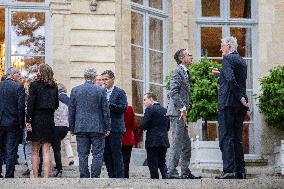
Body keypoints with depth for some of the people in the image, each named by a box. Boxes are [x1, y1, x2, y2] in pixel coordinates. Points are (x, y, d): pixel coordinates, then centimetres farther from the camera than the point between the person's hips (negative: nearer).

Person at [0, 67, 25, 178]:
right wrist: (21, 123, -3)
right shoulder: (18, 87, -9)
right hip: (12, 123, -4)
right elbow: (21, 106, -12)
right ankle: (9, 175, 1)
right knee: (11, 151, 1)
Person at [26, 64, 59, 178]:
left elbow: (30, 104, -11)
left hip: (37, 119, -3)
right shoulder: (54, 87, 5)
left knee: (35, 151, 5)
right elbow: (56, 105, 10)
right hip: (49, 120, 3)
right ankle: (46, 177, 2)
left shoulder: (34, 85, -7)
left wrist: (28, 120, -12)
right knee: (46, 150, 5)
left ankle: (35, 176, 5)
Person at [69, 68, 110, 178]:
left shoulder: (75, 90, 3)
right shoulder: (101, 91, -4)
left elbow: (71, 111, 6)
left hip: (80, 128, 2)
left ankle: (84, 178, 5)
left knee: (83, 155, 5)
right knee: (97, 155, 2)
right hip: (97, 128, -2)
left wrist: (72, 127, 13)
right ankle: (95, 178, -1)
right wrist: (107, 128, 5)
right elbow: (106, 111, -2)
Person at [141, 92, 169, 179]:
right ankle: (166, 176, -2)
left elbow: (144, 125, -14)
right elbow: (168, 127, 15)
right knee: (162, 163, 14)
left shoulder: (150, 109, -8)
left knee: (152, 163, 0)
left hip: (152, 141, -6)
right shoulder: (165, 110, 12)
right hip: (164, 141, 7)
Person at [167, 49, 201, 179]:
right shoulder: (177, 71, -9)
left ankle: (185, 172, 17)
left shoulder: (185, 72, 20)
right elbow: (174, 92, -19)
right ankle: (171, 172, -10)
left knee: (186, 144, 12)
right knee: (177, 142, -11)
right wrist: (182, 108, -21)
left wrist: (184, 108, 14)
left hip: (182, 113, 10)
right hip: (177, 112, -10)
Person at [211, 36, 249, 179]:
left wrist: (240, 98, -16)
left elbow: (231, 79, -21)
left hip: (228, 103, -8)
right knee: (237, 138, 10)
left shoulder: (227, 59, -7)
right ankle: (240, 171, 7)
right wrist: (220, 74, 24)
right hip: (240, 107, 8)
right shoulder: (242, 61, 19)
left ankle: (229, 170, -15)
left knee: (226, 137, -8)